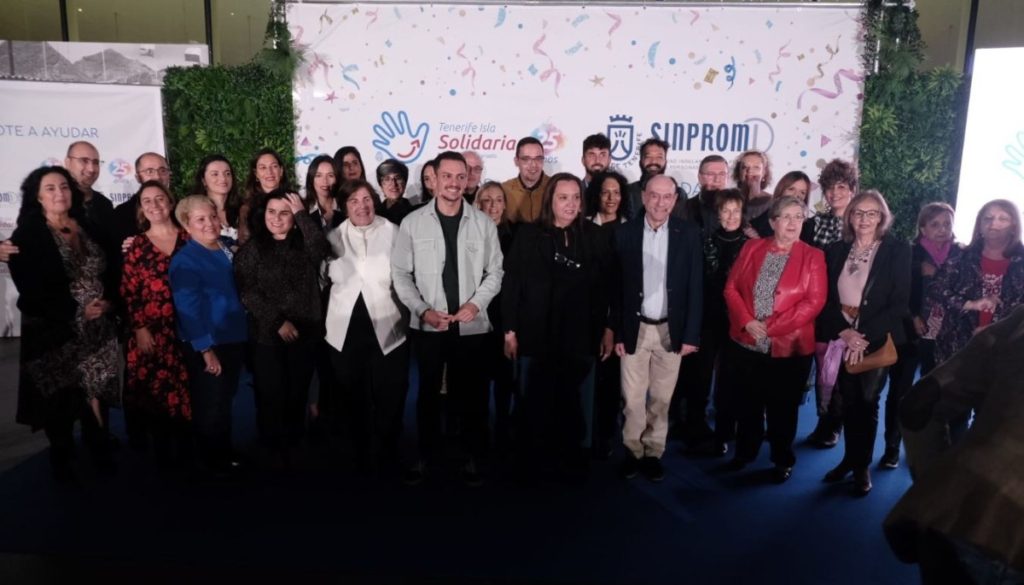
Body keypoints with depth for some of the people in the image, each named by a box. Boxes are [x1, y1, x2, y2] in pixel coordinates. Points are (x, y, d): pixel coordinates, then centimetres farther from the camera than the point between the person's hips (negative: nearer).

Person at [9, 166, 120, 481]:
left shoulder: (87, 227, 11)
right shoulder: (27, 235, -5)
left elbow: (108, 271, 14)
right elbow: (31, 288, -12)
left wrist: (107, 301, -3)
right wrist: (75, 310, -15)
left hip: (97, 326, 4)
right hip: (55, 331, -4)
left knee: (97, 389, 3)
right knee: (60, 395, 2)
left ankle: (100, 452, 18)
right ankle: (62, 458, 19)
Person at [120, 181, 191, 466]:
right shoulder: (136, 245, 4)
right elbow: (128, 292, 3)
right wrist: (139, 329, -5)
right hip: (152, 332, 0)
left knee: (188, 389, 3)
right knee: (155, 391, 2)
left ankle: (187, 450, 19)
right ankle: (164, 453, 18)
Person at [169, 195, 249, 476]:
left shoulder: (227, 249, 6)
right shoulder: (184, 260, -14)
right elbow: (189, 309, -18)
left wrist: (241, 332, 12)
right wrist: (206, 349, -21)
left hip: (234, 338, 7)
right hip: (206, 346, -6)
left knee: (226, 401, 19)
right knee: (210, 407, 7)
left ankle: (227, 454, 35)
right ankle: (214, 462, 24)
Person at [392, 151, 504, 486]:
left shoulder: (483, 223, 1)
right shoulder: (412, 223, -1)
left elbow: (494, 272, 4)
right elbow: (401, 274, 1)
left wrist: (476, 304, -11)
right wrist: (424, 310, -11)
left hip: (471, 326, 0)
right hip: (427, 325, 0)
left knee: (471, 394, 8)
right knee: (428, 392, 12)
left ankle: (474, 459, 24)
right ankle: (426, 456, 28)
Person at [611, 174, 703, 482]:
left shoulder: (688, 233, -1)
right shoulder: (625, 232, -1)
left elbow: (695, 287, -1)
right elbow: (617, 286, 0)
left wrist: (691, 334, -5)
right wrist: (617, 332, -3)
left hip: (671, 330, 0)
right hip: (635, 329, 0)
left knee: (661, 398, 10)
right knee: (633, 398, 5)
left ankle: (653, 453, 25)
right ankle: (633, 451, 23)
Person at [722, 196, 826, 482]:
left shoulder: (813, 256, -3)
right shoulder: (752, 247, 4)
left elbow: (814, 301, -10)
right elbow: (731, 288, 2)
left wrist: (771, 327, -16)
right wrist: (747, 322, -14)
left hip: (789, 346, -2)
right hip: (745, 343, 2)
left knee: (782, 407, 10)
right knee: (748, 403, 15)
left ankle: (783, 460, 28)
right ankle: (745, 451, 33)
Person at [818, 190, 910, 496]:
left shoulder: (898, 251, -5)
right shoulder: (837, 250, 4)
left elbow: (900, 303, -9)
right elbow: (827, 297, 2)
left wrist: (865, 335, -16)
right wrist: (843, 331, -13)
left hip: (875, 341, -2)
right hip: (842, 338, 2)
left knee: (866, 402, 7)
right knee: (848, 401, 9)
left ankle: (862, 466, 21)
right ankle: (850, 458, 25)